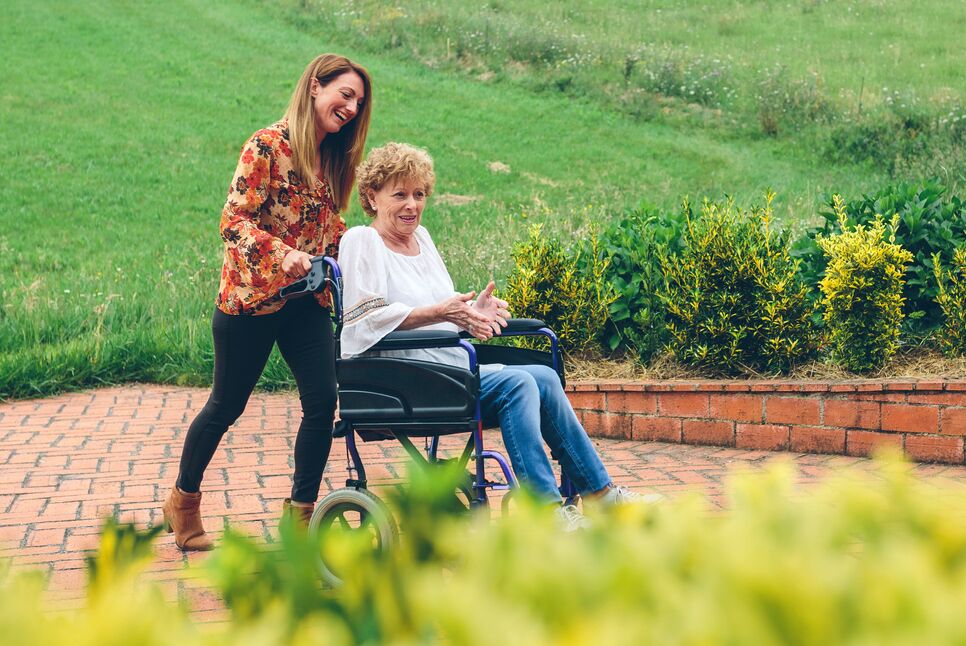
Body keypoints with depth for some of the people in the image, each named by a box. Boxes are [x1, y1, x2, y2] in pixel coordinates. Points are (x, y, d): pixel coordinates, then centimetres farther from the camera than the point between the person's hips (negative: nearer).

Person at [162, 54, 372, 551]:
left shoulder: (333, 158, 9)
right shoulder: (269, 145, -13)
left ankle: (301, 510, 10)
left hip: (306, 301, 6)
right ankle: (182, 501, 28)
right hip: (251, 297, -6)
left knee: (322, 402, -5)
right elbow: (234, 219, -19)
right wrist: (283, 254, -33)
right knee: (226, 406, 7)